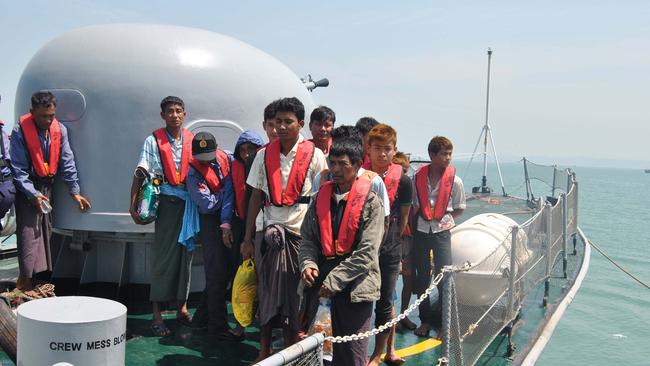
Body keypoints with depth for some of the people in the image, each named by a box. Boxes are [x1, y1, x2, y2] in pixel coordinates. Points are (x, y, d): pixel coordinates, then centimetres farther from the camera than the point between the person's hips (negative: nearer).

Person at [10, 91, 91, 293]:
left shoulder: (59, 129, -2)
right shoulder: (20, 131, -15)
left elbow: (67, 162, 1)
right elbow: (18, 169, -13)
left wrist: (75, 192, -2)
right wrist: (33, 194, -18)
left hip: (47, 186, 5)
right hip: (27, 188, -5)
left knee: (45, 231, 9)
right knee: (28, 233, -9)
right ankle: (26, 282, -5)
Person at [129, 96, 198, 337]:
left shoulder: (192, 141, 11)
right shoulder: (154, 141, 3)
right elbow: (140, 174, -1)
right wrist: (133, 206, -8)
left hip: (189, 203, 3)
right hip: (167, 201, -3)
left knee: (186, 252, 7)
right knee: (163, 255, -4)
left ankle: (182, 307, 19)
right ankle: (157, 314, 2)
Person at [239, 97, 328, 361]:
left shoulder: (314, 155, -4)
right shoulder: (264, 155, 3)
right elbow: (256, 197, 6)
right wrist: (247, 239, 4)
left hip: (302, 233, -2)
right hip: (271, 232, 2)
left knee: (295, 295, 5)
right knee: (267, 292, 5)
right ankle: (264, 351, 18)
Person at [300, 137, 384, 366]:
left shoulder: (371, 202, -6)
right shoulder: (322, 197, 10)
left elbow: (367, 252, -12)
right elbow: (308, 237, 12)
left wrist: (334, 280, -14)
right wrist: (308, 263, -8)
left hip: (355, 285, -4)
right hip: (322, 284, 4)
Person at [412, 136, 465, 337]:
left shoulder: (454, 181, -5)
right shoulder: (418, 177, -1)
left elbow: (459, 209, 5)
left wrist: (444, 218, -6)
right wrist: (412, 224, 0)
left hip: (441, 232, -2)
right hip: (420, 231, 2)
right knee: (422, 276, 9)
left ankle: (444, 321, 11)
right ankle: (425, 319, 22)